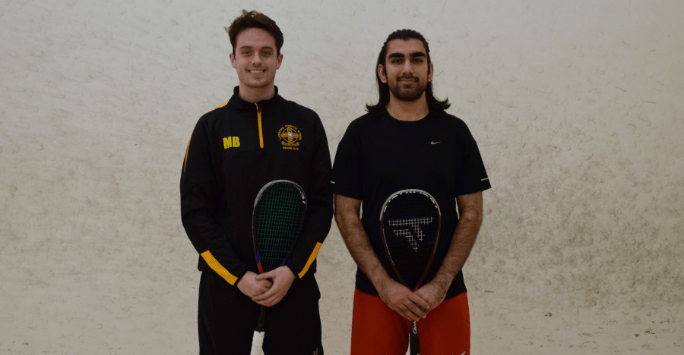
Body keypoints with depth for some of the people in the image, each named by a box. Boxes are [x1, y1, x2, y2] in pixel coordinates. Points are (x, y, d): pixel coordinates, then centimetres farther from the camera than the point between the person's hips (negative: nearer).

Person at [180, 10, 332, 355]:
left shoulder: (306, 122, 3)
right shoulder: (211, 126, 1)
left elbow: (322, 205, 1)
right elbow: (194, 211, -2)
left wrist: (293, 269, -10)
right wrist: (238, 275, -10)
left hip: (294, 282, 1)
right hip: (224, 284, 0)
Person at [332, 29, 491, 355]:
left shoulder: (455, 131, 3)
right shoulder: (361, 132, 0)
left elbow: (471, 212, 1)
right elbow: (346, 213, -2)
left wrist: (441, 284, -8)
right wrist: (384, 283, -10)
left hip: (444, 293, 1)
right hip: (376, 292, 0)